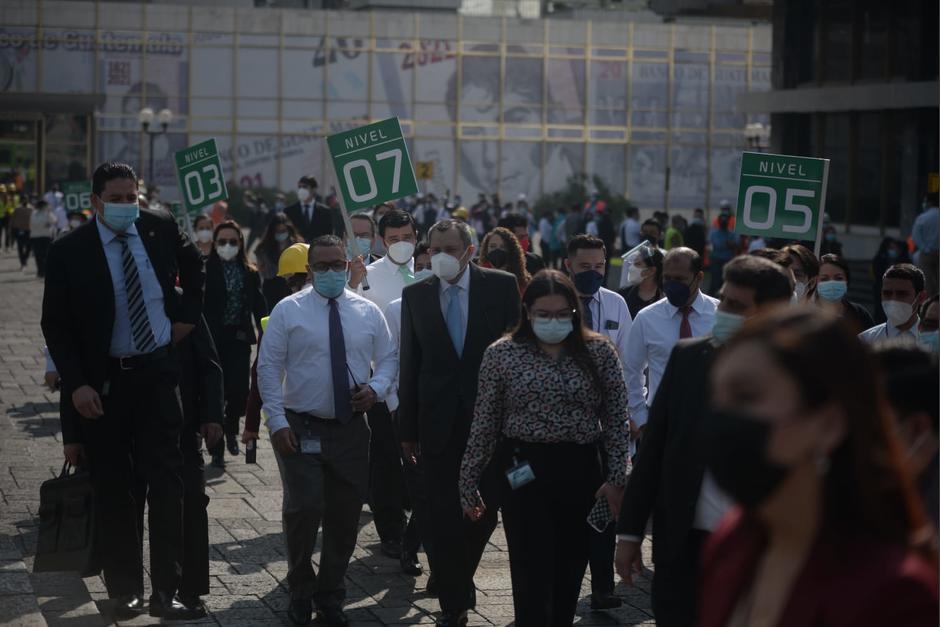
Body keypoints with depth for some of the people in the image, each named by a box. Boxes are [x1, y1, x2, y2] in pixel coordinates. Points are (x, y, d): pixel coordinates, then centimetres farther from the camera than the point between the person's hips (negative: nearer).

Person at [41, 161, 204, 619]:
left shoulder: (161, 230, -2)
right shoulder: (69, 251, -9)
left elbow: (194, 266, 21)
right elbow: (55, 325, -6)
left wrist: (188, 313, 9)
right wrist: (76, 384, -15)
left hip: (158, 374, 2)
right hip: (102, 381, -1)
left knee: (166, 482, 0)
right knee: (112, 490, 7)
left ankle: (165, 591, 6)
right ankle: (124, 588, 18)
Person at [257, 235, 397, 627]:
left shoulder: (368, 312, 7)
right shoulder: (288, 310, -2)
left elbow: (387, 359, 14)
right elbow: (268, 368, -4)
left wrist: (376, 388, -8)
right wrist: (277, 422, -11)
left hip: (351, 429, 3)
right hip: (301, 428, -3)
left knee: (346, 514, 7)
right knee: (303, 510, -9)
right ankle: (300, 592, 14)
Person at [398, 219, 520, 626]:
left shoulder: (501, 286, -1)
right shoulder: (416, 295, 3)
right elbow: (410, 364, 6)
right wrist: (408, 429, 5)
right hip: (439, 422, 1)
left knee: (484, 511, 3)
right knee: (443, 517, 3)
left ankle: (460, 581, 30)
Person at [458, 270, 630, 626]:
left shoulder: (599, 353, 2)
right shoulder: (502, 355, -1)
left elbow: (617, 421, 3)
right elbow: (484, 427, 3)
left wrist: (617, 478, -5)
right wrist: (468, 486, 4)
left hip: (582, 473, 2)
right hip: (524, 473, -2)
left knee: (568, 579, 10)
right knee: (534, 581, -6)